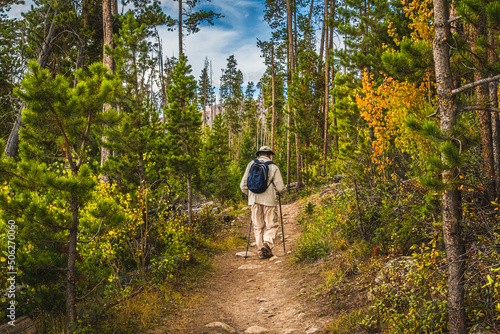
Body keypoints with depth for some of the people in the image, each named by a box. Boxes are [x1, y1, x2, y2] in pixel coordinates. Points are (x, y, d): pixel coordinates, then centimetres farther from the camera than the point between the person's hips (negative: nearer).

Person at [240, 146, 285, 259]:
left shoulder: (251, 164, 6)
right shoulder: (274, 167, -1)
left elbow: (243, 185, 6)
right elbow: (280, 188, -3)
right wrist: (276, 191, 20)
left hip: (254, 200, 3)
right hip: (269, 199, -3)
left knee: (258, 226, 11)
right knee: (271, 225, 6)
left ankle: (261, 251, 10)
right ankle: (267, 244, -17)